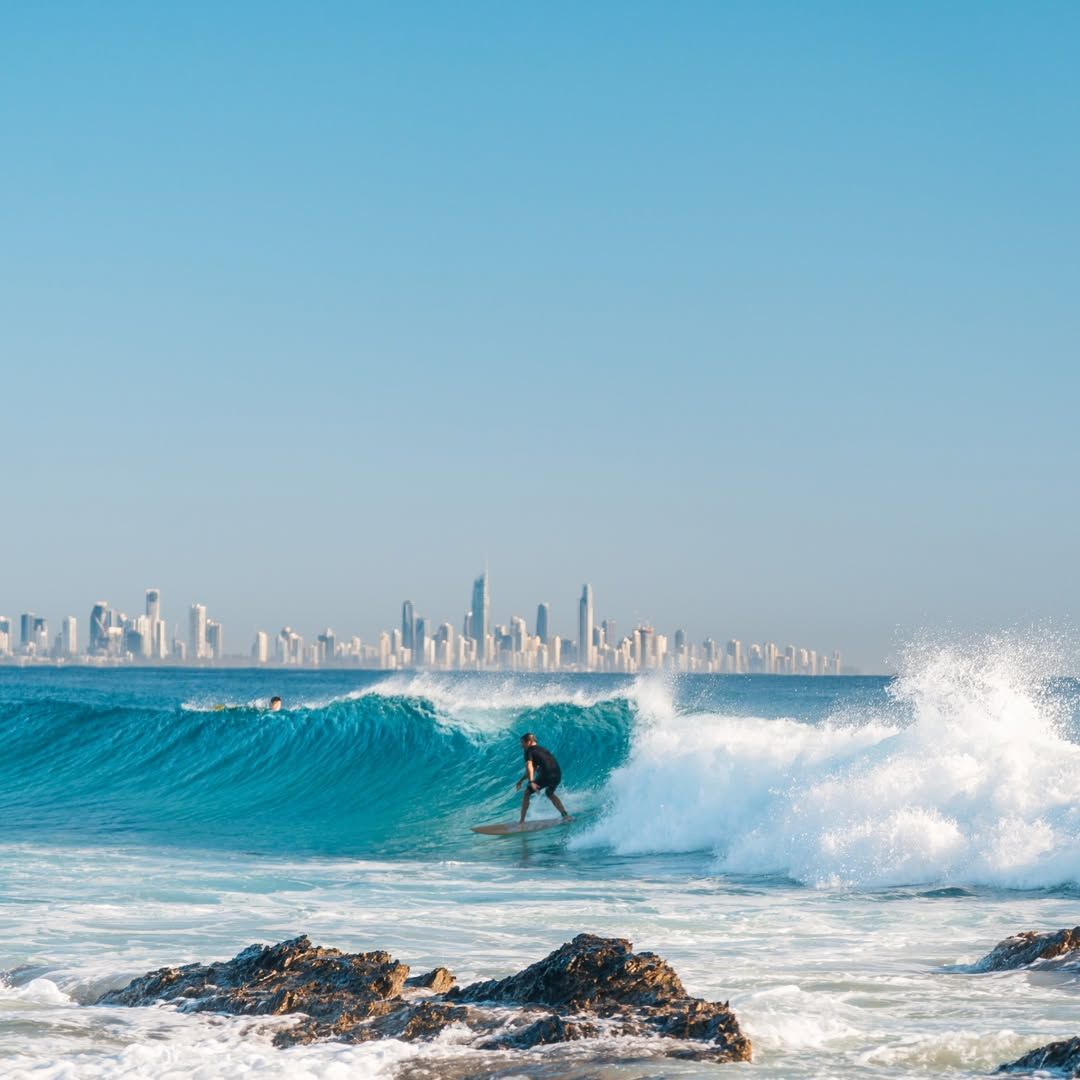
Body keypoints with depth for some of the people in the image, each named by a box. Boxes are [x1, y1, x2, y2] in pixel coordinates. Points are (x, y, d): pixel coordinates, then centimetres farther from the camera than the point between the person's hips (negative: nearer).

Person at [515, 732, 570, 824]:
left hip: (546, 775, -7)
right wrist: (521, 780, 39)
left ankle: (522, 821, 8)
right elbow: (533, 769, 37)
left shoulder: (529, 751, 4)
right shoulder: (541, 749, 29)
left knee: (527, 793, 11)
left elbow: (529, 766, -15)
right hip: (558, 775, 7)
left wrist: (531, 781, -28)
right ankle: (565, 815, 26)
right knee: (549, 793, 35)